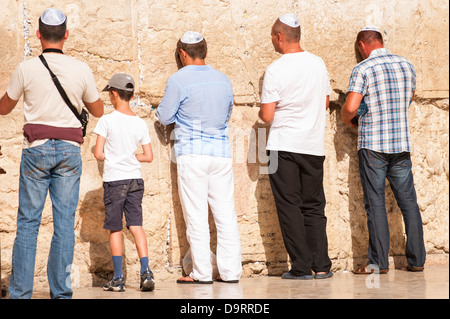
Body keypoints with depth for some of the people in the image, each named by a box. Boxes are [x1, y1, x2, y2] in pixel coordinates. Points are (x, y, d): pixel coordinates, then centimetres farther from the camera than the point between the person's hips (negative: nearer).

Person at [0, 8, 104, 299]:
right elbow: (98, 111, 14)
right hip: (69, 149, 1)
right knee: (65, 222, 4)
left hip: (37, 149, -1)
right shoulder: (81, 70, 0)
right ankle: (61, 291, 4)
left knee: (28, 221, 3)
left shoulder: (26, 69, -3)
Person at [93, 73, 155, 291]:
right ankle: (146, 272, -8)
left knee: (115, 229, 4)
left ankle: (118, 279, 6)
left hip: (114, 179, -3)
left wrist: (110, 157, 10)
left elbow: (98, 153, -11)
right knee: (136, 226, 4)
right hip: (135, 179, 4)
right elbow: (149, 157, 6)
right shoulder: (141, 123, 5)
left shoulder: (107, 120, -9)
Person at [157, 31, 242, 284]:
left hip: (192, 153, -4)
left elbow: (165, 117, -2)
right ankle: (231, 270, 8)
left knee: (196, 214, 1)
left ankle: (202, 272, 2)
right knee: (225, 212, 7)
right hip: (222, 152, 4)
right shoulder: (223, 80, 7)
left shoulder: (179, 80, -8)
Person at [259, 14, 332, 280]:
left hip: (283, 146, -5)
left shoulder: (276, 70, -12)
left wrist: (262, 111, 9)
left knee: (289, 206, 2)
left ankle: (301, 267, 0)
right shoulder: (318, 64, 4)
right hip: (314, 146, 5)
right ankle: (322, 266, 6)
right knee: (314, 206, 11)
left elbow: (267, 116, -12)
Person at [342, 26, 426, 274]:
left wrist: (346, 120, 4)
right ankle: (417, 260, 12)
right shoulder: (406, 65, 8)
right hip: (402, 144, 5)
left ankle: (379, 262, 0)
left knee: (375, 203, 0)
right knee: (408, 202, 9)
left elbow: (350, 107, -17)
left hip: (372, 145, -4)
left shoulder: (363, 69, -9)